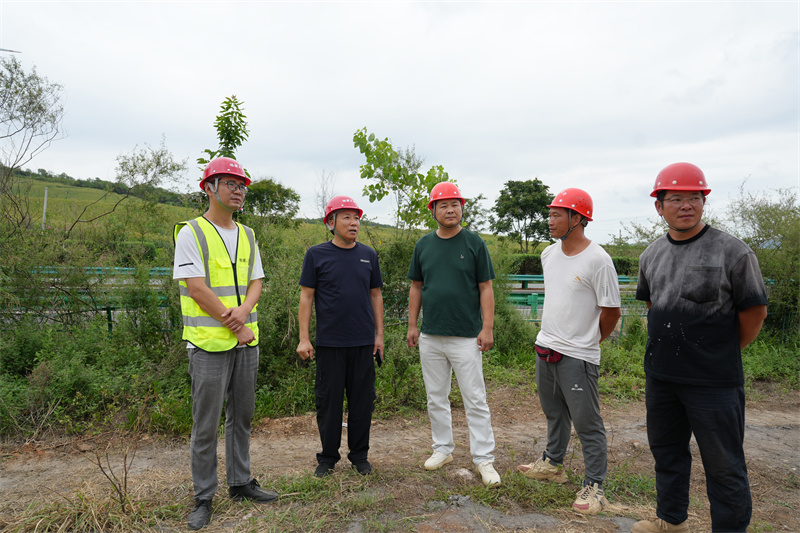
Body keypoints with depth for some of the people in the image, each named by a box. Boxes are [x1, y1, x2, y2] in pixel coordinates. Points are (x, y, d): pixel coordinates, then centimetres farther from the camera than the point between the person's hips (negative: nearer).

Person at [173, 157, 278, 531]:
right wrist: (235, 327, -12)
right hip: (209, 343, -6)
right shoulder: (192, 233, -8)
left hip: (247, 341, 6)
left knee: (242, 417, 16)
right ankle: (203, 497, 20)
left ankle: (240, 482, 32)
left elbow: (256, 283, 9)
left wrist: (243, 312, -12)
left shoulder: (247, 236, 12)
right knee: (206, 425, 4)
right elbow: (197, 288, -15)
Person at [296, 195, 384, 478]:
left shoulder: (368, 255, 8)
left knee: (362, 399, 9)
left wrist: (379, 335, 9)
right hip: (329, 342, -2)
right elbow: (306, 297, -1)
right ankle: (328, 457, 23)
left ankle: (359, 454, 26)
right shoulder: (316, 254, -1)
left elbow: (375, 295, 12)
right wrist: (304, 338, -6)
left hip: (363, 342, 3)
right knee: (329, 401, 7)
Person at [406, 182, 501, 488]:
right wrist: (412, 325, 8)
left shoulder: (474, 243, -1)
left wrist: (487, 328, -9)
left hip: (466, 336, -3)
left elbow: (485, 288, -3)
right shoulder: (424, 245, 8)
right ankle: (443, 449, 30)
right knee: (436, 398, 13)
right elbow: (416, 287, 12)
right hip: (430, 337, 4)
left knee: (475, 399, 1)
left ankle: (483, 458, 13)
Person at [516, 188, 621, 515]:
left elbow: (611, 310, -10)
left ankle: (594, 486, 18)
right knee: (554, 412, 22)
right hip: (544, 347, 7)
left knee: (587, 423, 3)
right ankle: (552, 464, 40)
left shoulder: (597, 259, -16)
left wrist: (589, 341, 2)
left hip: (578, 356, -7)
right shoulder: (548, 254, 6)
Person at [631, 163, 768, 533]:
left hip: (714, 381, -6)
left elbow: (754, 311, -7)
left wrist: (724, 353, 3)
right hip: (660, 376, 7)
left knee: (724, 466, 5)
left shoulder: (732, 252, -11)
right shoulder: (651, 255, 7)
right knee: (666, 451, 20)